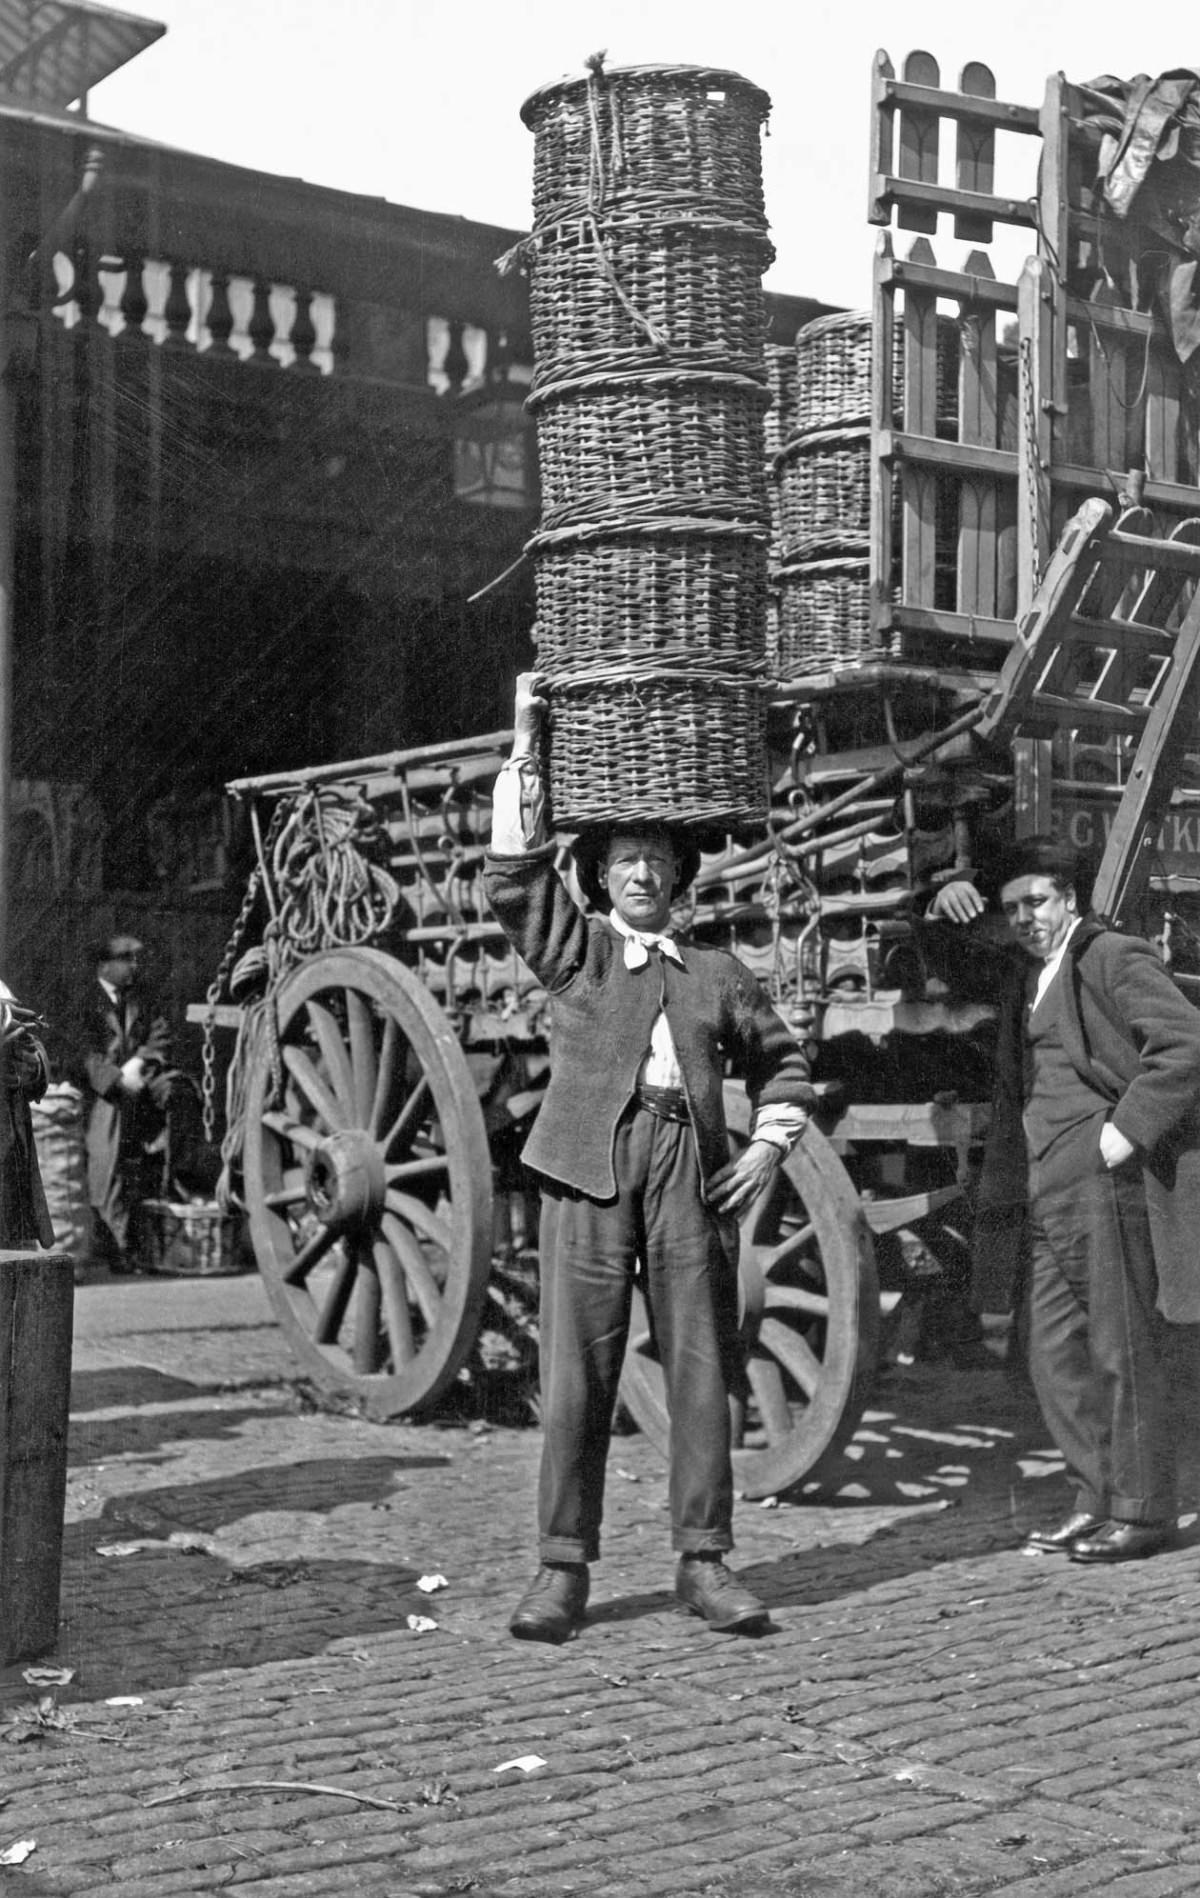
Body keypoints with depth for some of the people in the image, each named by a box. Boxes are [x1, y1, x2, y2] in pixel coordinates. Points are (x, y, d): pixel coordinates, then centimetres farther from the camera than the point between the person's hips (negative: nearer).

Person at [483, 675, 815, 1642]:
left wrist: (770, 1146, 9)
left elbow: (781, 1061, 25)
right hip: (591, 1167, -2)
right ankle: (563, 1567, 4)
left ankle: (704, 1561, 10)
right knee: (575, 1371, -3)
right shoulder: (575, 951, 12)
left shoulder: (717, 972, 18)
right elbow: (516, 874, -1)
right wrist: (528, 749, -1)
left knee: (701, 1366, 2)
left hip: (693, 1171, 2)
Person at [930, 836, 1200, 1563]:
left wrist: (1128, 1130, -18)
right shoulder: (1029, 978, 19)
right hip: (1052, 1191, 9)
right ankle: (1098, 1501, 20)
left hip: (1109, 1182, -9)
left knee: (1125, 1352, -1)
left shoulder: (1115, 958, -7)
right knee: (1057, 1355, 10)